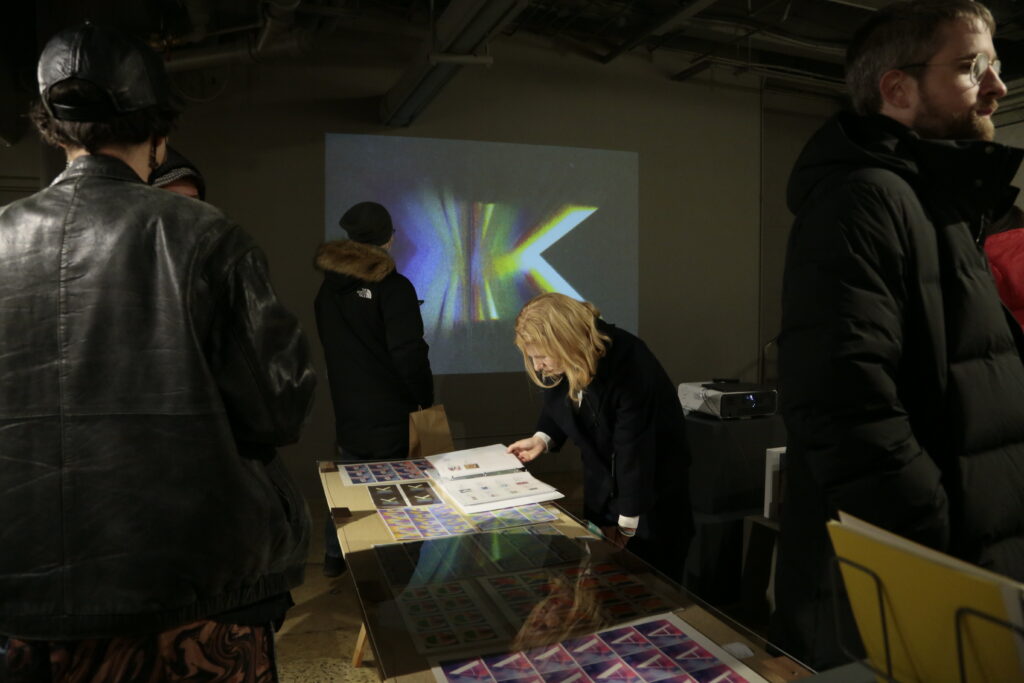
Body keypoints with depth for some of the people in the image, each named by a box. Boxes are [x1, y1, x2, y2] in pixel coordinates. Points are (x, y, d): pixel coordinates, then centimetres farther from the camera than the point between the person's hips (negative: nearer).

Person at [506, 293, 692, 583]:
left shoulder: (628, 364, -32)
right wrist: (542, 438, -14)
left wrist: (628, 525, -21)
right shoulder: (559, 363, -13)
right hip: (602, 478, 6)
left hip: (653, 480, -5)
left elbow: (634, 448, -28)